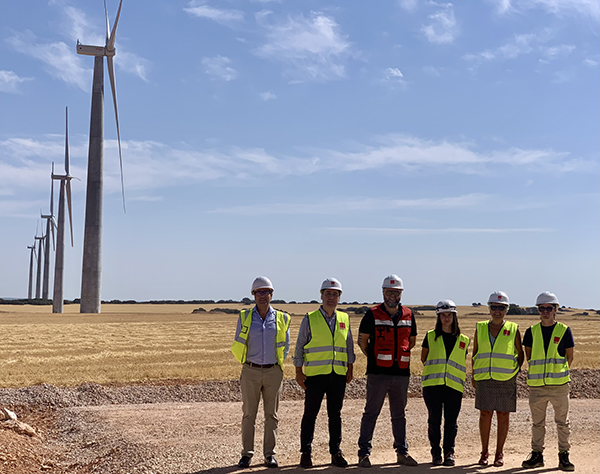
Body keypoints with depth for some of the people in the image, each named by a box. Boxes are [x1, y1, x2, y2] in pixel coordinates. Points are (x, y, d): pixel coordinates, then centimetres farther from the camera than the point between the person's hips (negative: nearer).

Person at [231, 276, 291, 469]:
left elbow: (285, 346, 13)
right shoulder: (244, 317, 3)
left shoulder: (281, 318, 3)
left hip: (273, 372, 1)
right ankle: (246, 454, 9)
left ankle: (269, 454, 12)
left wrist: (277, 364, 11)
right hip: (250, 372, 0)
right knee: (248, 414, 2)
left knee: (271, 414, 5)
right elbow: (238, 345, 10)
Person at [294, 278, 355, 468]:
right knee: (310, 414, 2)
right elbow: (300, 346, 3)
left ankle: (336, 452, 17)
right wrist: (298, 372, -1)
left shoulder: (344, 319, 10)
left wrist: (350, 368, 11)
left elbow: (349, 345, 17)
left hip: (338, 375, 3)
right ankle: (306, 453, 11)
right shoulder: (310, 319, 1)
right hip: (315, 374, -3)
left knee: (335, 414, 8)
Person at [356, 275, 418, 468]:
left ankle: (402, 452, 21)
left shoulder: (408, 315, 10)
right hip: (378, 372, -4)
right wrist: (375, 358, 5)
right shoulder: (372, 314, -1)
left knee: (399, 414, 13)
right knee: (371, 413, -1)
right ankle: (364, 453, 4)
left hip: (401, 373, 4)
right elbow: (362, 341, 4)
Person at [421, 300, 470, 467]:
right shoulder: (431, 336, 8)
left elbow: (463, 364, 17)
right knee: (434, 419, 1)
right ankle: (436, 453, 11)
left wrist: (462, 379, 8)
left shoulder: (463, 340, 12)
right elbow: (423, 358, 15)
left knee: (451, 420, 2)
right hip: (432, 384, -1)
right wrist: (434, 370, 9)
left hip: (454, 385, 1)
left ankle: (449, 453, 13)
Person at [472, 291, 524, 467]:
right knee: (485, 414, 1)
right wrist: (473, 375, 9)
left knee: (503, 415, 3)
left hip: (506, 380, -1)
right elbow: (475, 354, 14)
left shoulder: (513, 329, 4)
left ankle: (499, 453, 13)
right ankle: (484, 453, 12)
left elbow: (520, 354, 12)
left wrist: (515, 372, 3)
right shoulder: (480, 328, 8)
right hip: (484, 379, 1)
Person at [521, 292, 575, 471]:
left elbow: (569, 357, 7)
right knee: (537, 423, 10)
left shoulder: (564, 331, 1)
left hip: (559, 385, -2)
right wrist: (539, 372, 12)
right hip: (536, 385, 2)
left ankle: (563, 456, 15)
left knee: (562, 423, 5)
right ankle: (537, 455, 19)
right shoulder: (532, 332, 6)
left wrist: (558, 372, 10)